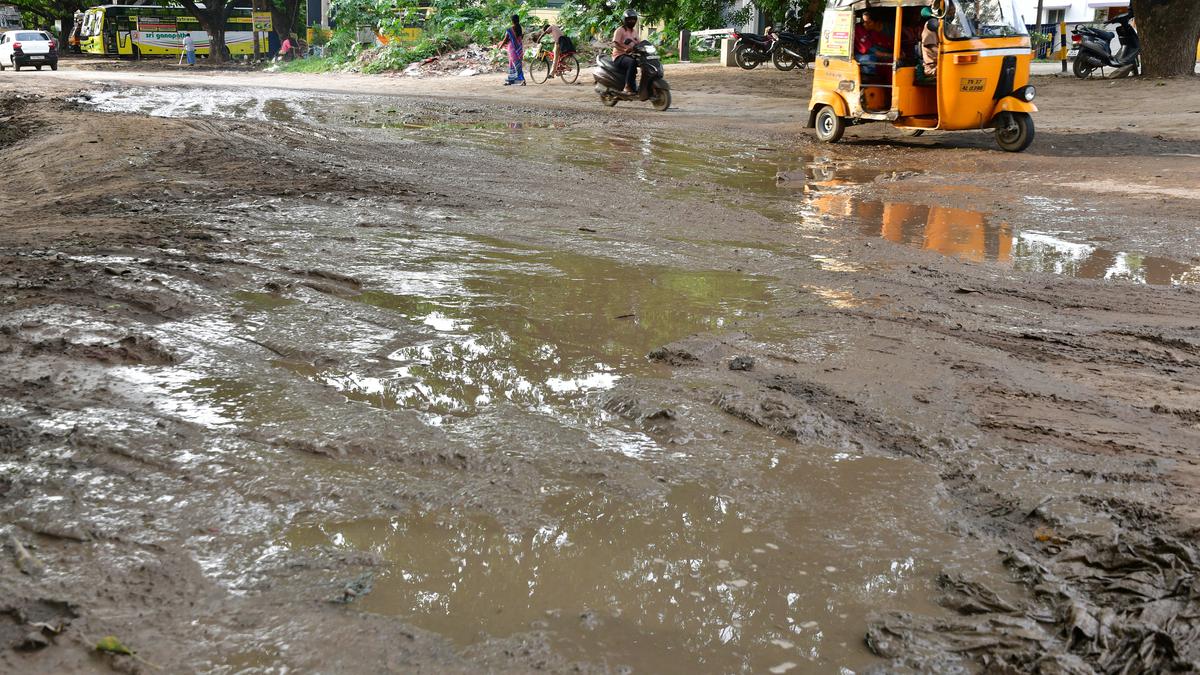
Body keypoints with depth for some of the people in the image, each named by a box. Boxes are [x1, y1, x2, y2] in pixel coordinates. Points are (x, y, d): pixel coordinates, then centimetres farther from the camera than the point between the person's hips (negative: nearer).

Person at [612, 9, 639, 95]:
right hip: (619, 56, -8)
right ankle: (628, 87, -37)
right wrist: (625, 49, -38)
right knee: (632, 62, -38)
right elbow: (615, 44, -19)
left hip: (630, 55, 8)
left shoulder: (634, 32, 19)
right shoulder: (620, 30, -6)